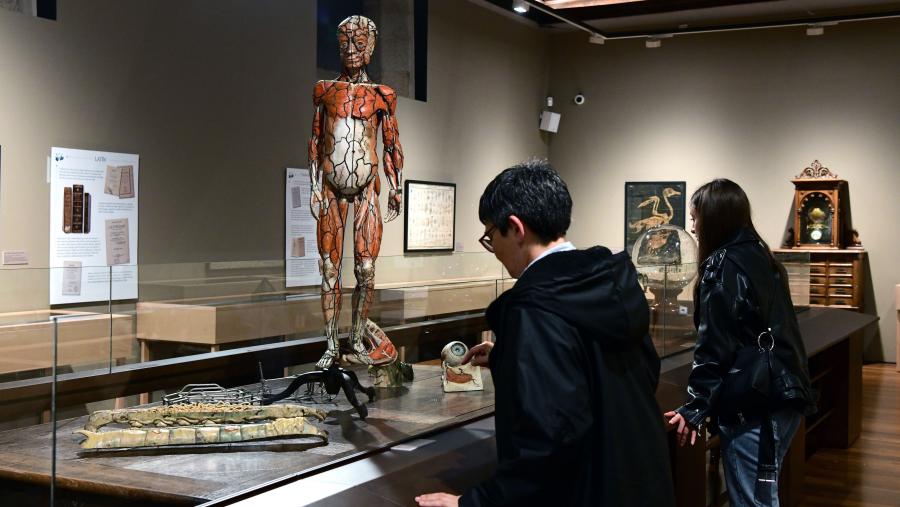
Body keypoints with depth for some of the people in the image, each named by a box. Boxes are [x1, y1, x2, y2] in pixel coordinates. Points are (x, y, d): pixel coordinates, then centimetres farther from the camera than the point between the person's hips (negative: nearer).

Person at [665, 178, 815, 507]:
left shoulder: (723, 265, -12)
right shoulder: (760, 256, 14)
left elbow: (714, 345, -17)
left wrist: (695, 408, -14)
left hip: (752, 405, -9)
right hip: (785, 397, 9)